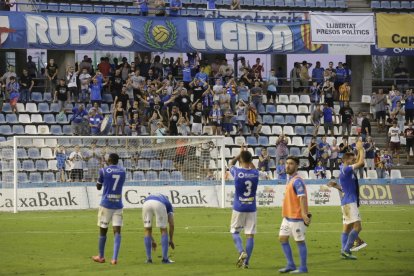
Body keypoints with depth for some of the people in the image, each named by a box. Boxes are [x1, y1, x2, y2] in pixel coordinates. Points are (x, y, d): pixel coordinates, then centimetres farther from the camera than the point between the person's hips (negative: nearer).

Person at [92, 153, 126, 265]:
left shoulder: (104, 171, -5)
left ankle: (101, 257, 24)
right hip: (118, 205, 2)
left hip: (106, 204, -2)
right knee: (117, 231, -3)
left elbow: (98, 187, 7)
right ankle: (114, 258, -15)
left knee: (103, 230, 11)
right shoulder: (122, 171, 7)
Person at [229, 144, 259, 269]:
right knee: (250, 234, 4)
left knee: (235, 232, 13)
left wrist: (240, 153, 16)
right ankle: (246, 262, 2)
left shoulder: (237, 172, -11)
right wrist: (247, 154, 22)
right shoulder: (255, 173, -3)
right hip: (251, 208, 2)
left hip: (239, 208, -2)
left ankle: (242, 252, -11)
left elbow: (231, 163, 12)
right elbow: (252, 167, 23)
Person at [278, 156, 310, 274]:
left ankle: (303, 268, 5)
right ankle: (290, 265, 18)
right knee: (282, 238, 11)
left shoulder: (297, 181, -15)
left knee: (300, 241, -2)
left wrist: (304, 214, -30)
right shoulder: (289, 179, 14)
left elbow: (302, 198, -23)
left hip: (296, 217, -10)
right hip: (287, 216, 10)